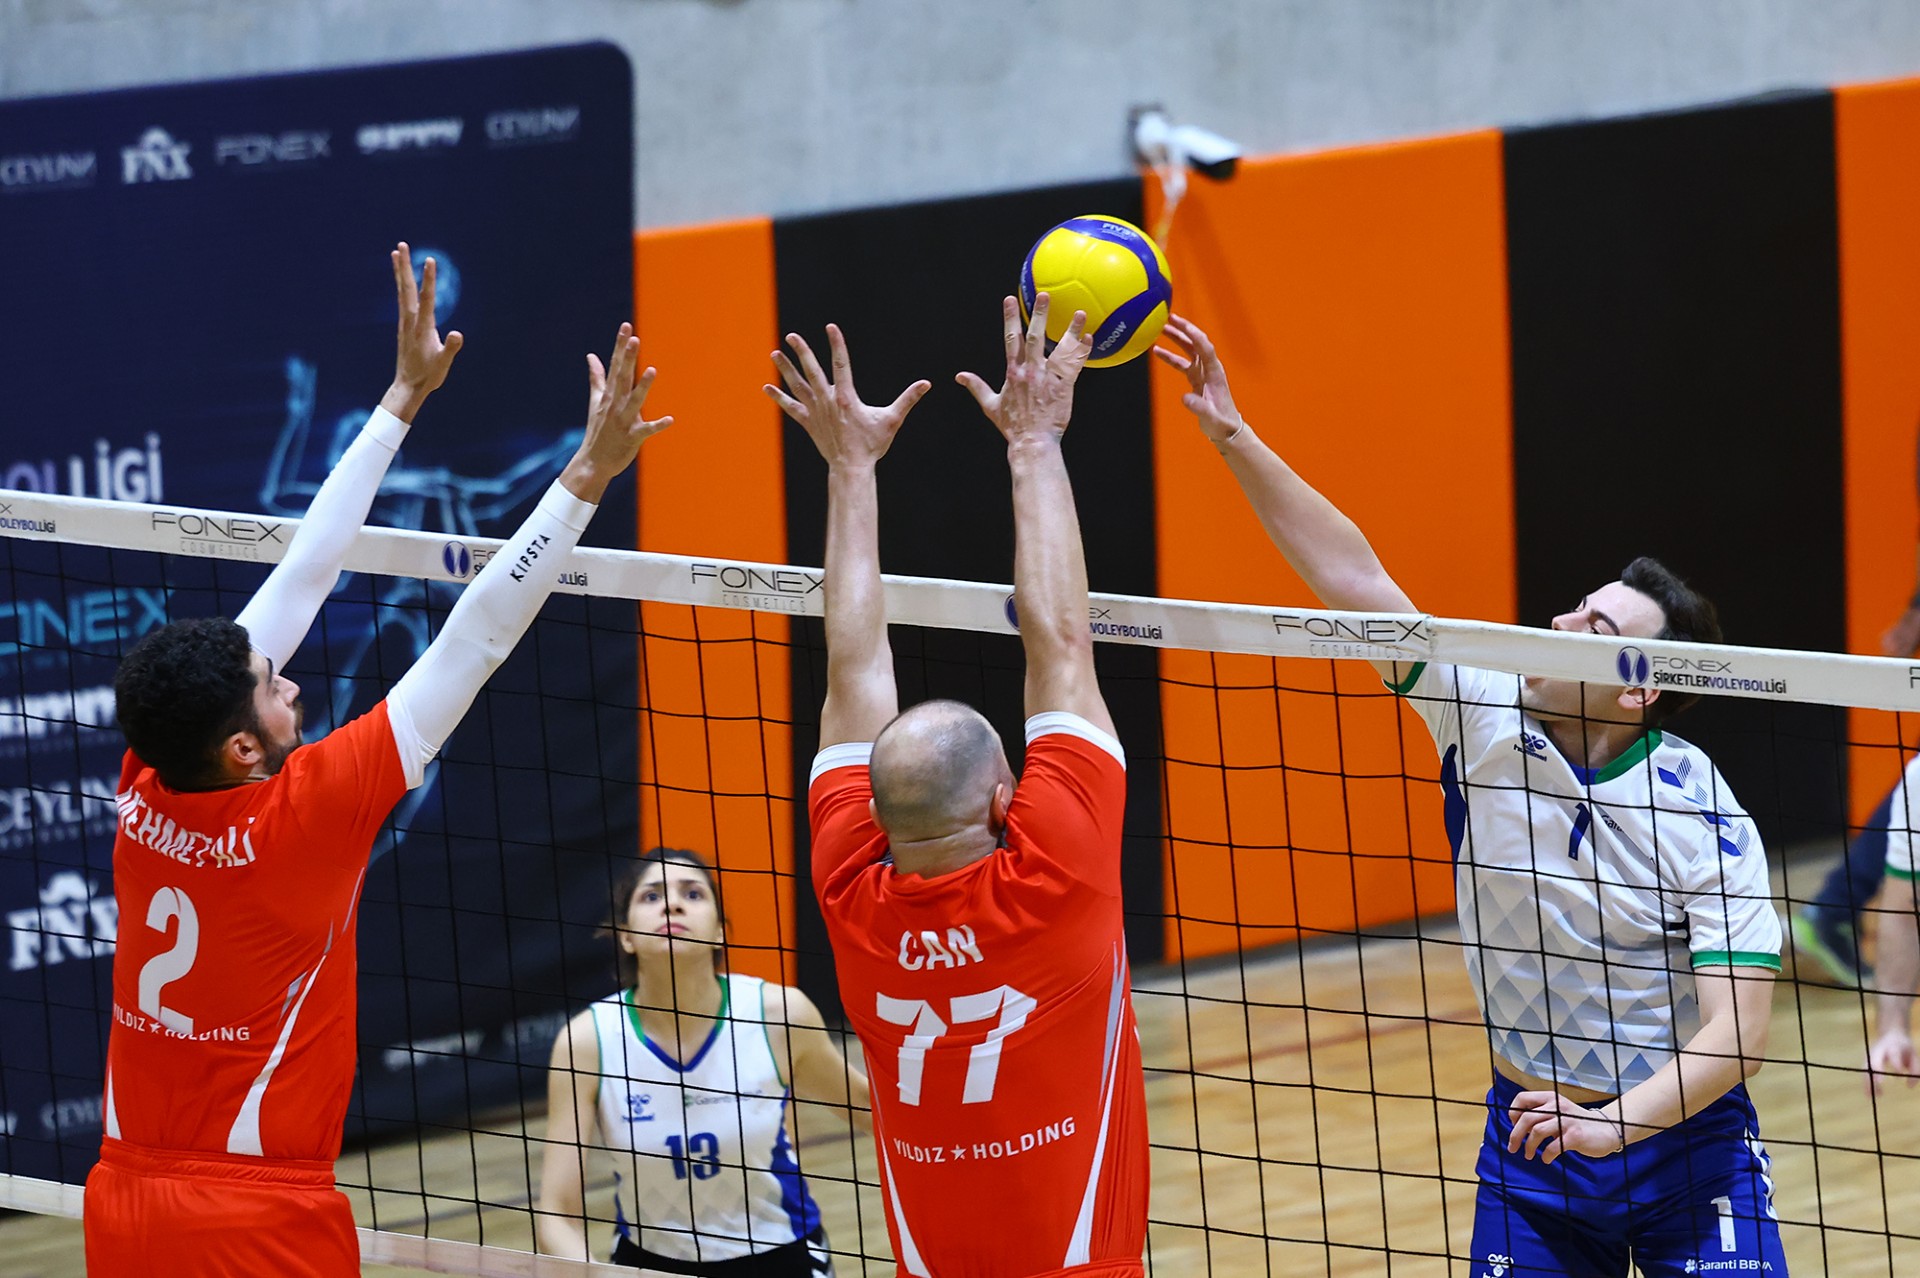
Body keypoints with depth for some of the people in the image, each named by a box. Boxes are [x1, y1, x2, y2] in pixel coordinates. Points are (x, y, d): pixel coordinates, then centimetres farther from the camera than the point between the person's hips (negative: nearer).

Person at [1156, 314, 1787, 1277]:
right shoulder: (1488, 718, -6)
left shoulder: (1705, 819, -18)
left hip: (1679, 1134, -3)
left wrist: (1613, 1124, -34)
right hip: (1532, 1132, 3)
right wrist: (1232, 437, -14)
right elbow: (1353, 578, -8)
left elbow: (1736, 1033, -21)